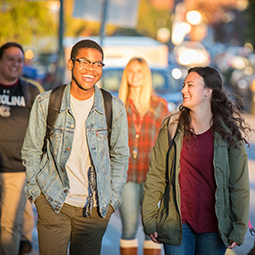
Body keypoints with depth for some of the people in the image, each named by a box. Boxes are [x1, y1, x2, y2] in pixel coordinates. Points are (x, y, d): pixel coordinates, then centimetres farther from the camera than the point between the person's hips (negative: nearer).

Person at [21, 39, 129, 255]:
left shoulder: (114, 108, 0)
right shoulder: (46, 103, -2)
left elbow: (120, 156, 10)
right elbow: (31, 151, 7)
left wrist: (112, 198, 5)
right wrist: (36, 190, 1)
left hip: (95, 208, 1)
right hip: (53, 204, -1)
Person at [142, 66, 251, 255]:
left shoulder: (229, 133, 0)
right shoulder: (171, 128, 2)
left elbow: (239, 185, 1)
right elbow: (155, 177, 3)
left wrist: (239, 228, -2)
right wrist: (149, 219, -1)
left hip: (214, 225, 0)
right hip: (177, 223, 0)